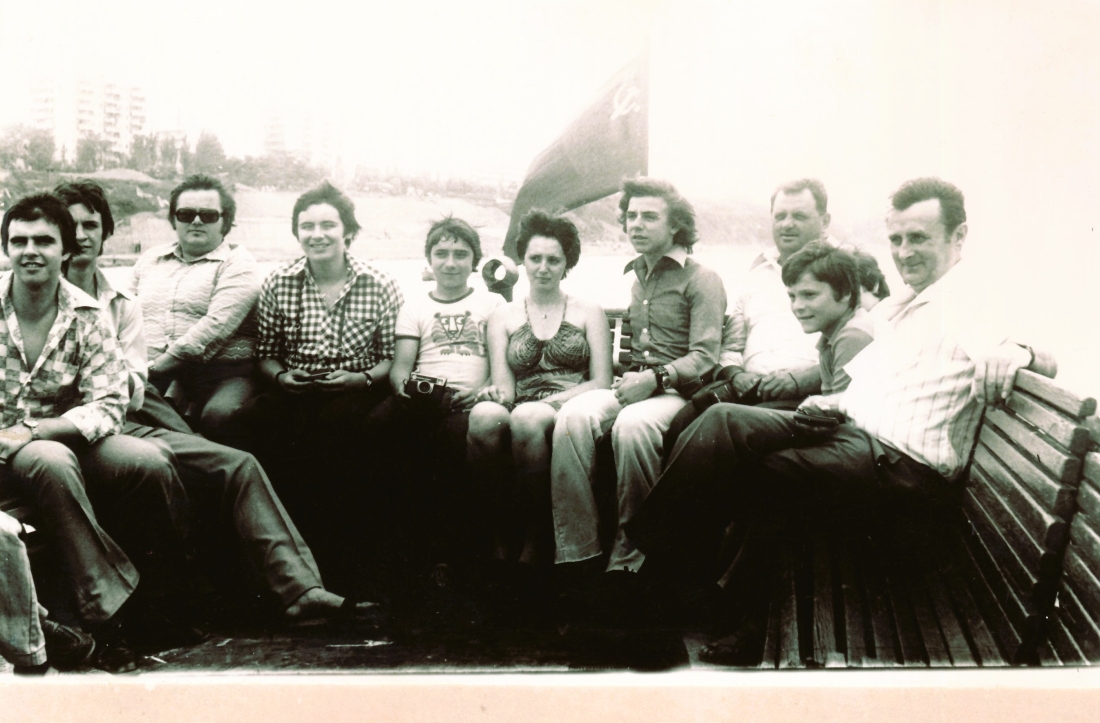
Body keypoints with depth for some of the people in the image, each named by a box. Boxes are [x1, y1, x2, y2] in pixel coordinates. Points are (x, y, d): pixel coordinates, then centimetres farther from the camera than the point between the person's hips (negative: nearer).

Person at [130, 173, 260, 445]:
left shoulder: (237, 262, 6)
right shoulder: (150, 259, 25)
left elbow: (216, 326, -9)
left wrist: (158, 367, -14)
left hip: (220, 373, -4)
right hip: (149, 375, 4)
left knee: (221, 416, -37)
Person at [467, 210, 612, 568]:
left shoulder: (588, 313, 17)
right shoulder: (503, 317, 21)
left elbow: (602, 383, 7)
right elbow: (504, 384, 9)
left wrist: (553, 401, -10)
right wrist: (498, 393, -17)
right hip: (521, 408, 1)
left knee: (527, 417, -39)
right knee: (484, 414, -37)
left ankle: (536, 538, -26)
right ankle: (496, 535, -27)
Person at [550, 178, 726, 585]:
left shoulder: (701, 280, 5)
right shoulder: (633, 278, 25)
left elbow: (705, 358, -6)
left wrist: (655, 378, -20)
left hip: (677, 392, -5)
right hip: (631, 385, 5)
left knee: (632, 424, -39)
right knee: (574, 414, -29)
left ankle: (629, 554, -27)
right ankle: (577, 549, -31)